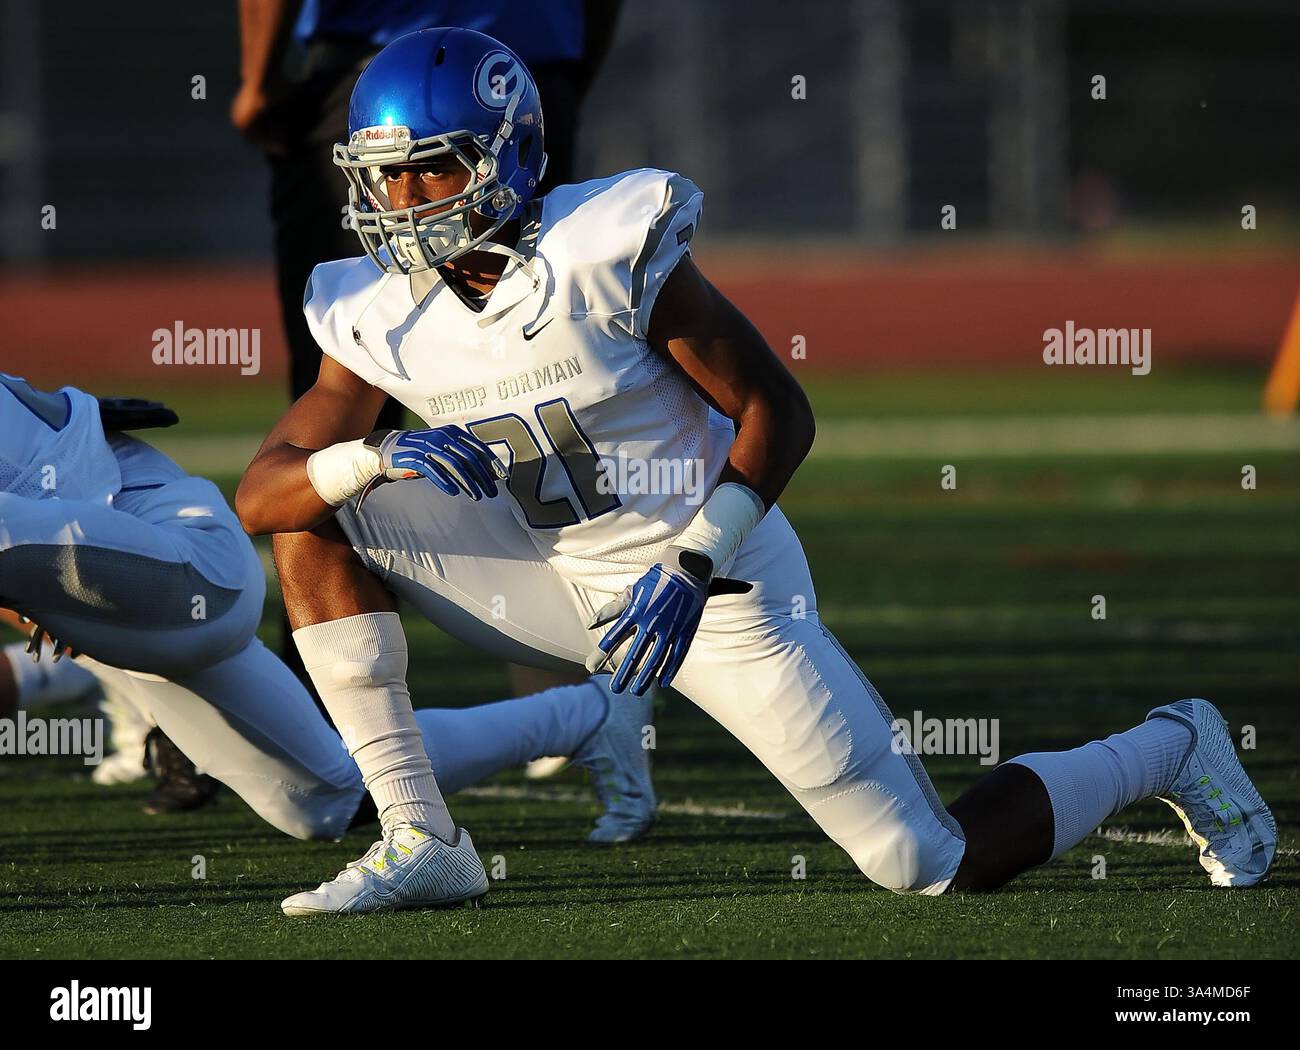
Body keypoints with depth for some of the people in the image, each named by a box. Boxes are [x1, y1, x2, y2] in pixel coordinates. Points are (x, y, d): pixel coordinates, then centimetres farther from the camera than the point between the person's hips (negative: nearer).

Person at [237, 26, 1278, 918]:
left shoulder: (611, 254, -22)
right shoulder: (379, 319, -7)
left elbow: (779, 410, -15)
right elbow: (261, 493, -7)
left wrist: (694, 565, -27)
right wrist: (379, 457, -27)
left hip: (716, 587, -5)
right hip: (564, 582, 5)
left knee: (941, 868, -6)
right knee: (325, 514, -10)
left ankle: (1169, 752, 22)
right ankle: (417, 842, -9)